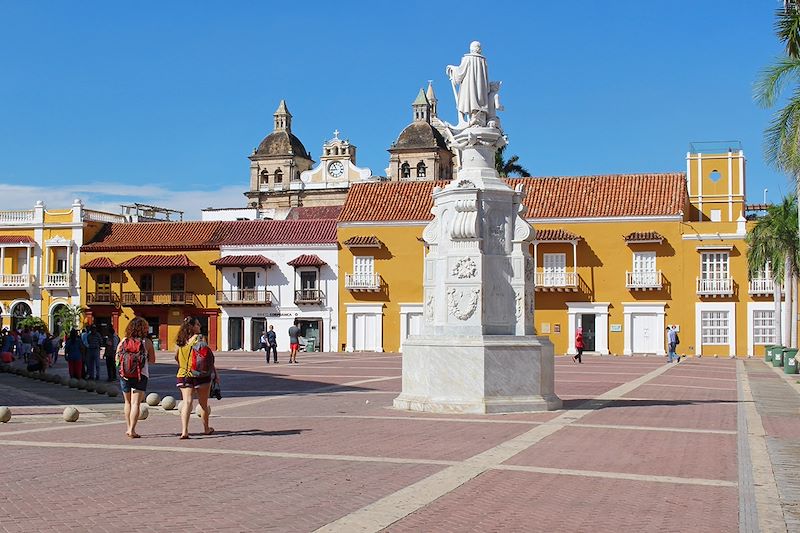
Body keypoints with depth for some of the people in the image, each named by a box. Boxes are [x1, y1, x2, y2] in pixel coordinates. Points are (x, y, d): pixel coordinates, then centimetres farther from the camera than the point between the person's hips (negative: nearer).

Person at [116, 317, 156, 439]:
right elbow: (152, 360, 1)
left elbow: (117, 359, 4)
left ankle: (129, 428, 26)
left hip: (124, 374, 3)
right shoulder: (147, 342, -4)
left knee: (128, 402, 18)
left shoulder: (123, 341, 2)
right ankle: (132, 430, -13)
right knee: (136, 403, -4)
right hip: (141, 375, -3)